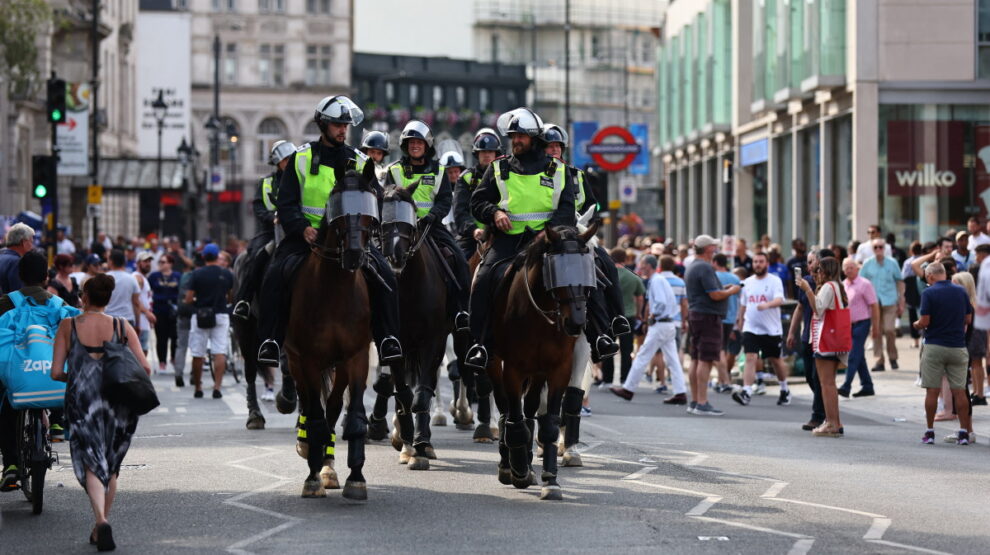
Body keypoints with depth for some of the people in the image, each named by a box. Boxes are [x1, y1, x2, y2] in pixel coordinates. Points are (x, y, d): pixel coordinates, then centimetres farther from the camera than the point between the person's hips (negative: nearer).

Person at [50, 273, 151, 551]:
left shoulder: (68, 326, 1)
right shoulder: (122, 327, 3)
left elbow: (55, 372, -2)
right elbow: (145, 368, -3)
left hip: (82, 401, -2)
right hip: (118, 403, 2)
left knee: (92, 465, 0)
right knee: (112, 466, 17)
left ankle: (101, 520, -24)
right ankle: (100, 528, 22)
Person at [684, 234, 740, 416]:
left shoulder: (691, 267, 17)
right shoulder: (705, 268, -15)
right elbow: (715, 295, -19)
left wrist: (724, 289, 18)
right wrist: (731, 291, -3)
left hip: (695, 314, 10)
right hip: (708, 317, -10)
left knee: (696, 360, 11)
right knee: (705, 360, -11)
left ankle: (695, 401, 14)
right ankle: (702, 403, -13)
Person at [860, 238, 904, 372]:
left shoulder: (892, 263, 4)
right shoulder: (867, 264, 6)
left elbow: (900, 282, 10)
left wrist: (901, 303, 9)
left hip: (889, 302, -2)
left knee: (889, 330, -10)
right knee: (875, 331, 0)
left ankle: (893, 357, 9)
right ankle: (879, 360, 7)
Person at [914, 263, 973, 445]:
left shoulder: (929, 293, -9)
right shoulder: (961, 292, 4)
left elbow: (924, 322, -13)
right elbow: (968, 319, 9)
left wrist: (917, 324, 9)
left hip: (934, 346, -3)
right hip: (958, 346, 3)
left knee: (932, 391, 3)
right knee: (959, 391, 5)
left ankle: (930, 432, 6)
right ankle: (964, 432, 3)